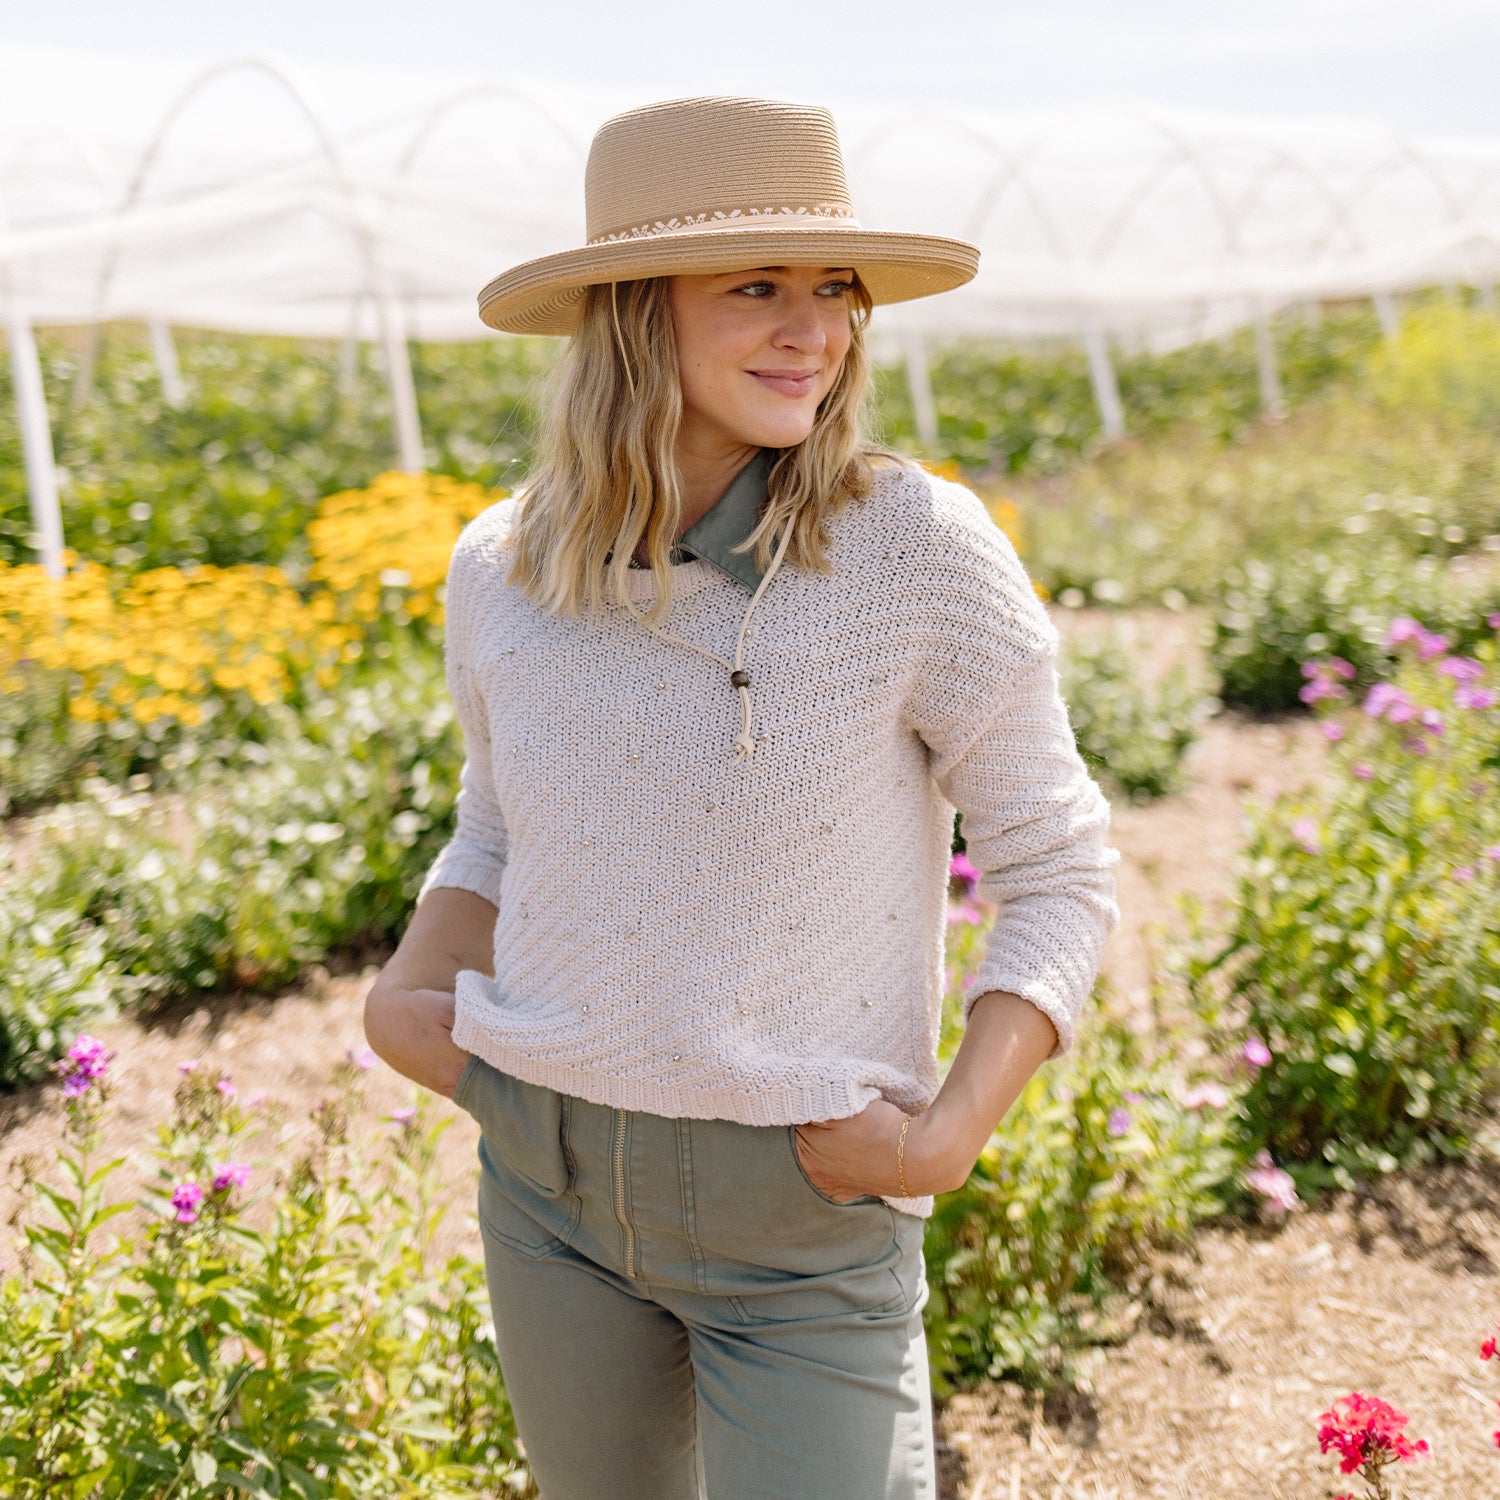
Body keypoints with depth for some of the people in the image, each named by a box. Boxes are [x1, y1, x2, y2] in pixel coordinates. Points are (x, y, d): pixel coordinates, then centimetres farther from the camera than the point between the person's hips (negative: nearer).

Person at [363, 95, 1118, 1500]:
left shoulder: (918, 547, -16)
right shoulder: (500, 569, -4)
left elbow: (1058, 867, -7)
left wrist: (951, 1131, -17)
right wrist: (404, 993, -5)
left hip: (806, 1200, -4)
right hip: (546, 1170, 4)